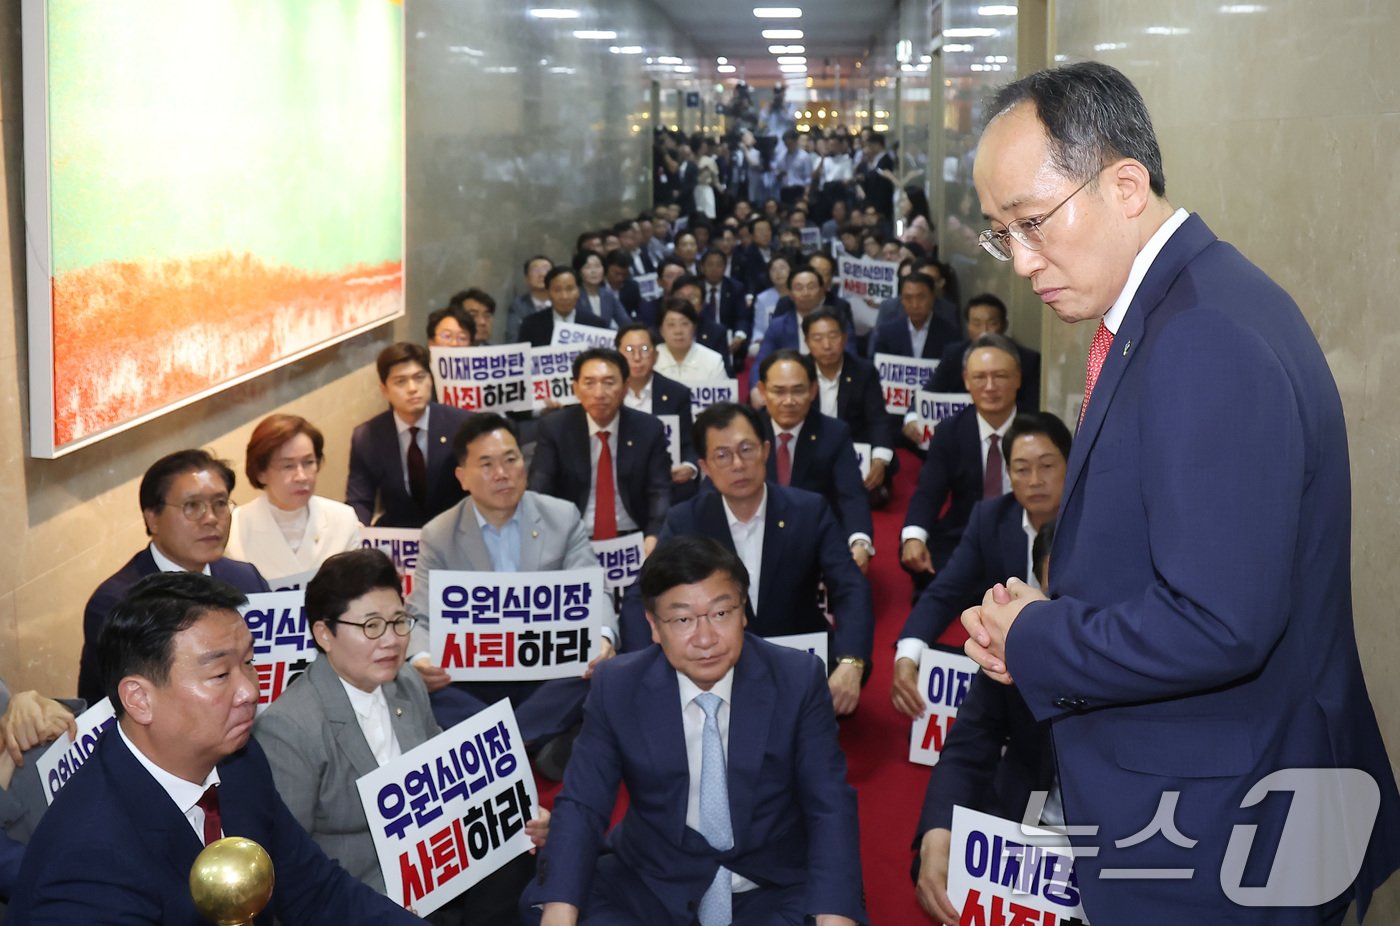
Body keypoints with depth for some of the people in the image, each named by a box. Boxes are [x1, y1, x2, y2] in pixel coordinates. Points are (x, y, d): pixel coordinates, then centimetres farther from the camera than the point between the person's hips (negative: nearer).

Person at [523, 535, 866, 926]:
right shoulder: (616, 688, -7)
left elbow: (830, 806, -9)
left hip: (776, 887, 0)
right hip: (650, 885, 0)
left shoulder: (798, 680, -9)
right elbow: (581, 806, -8)